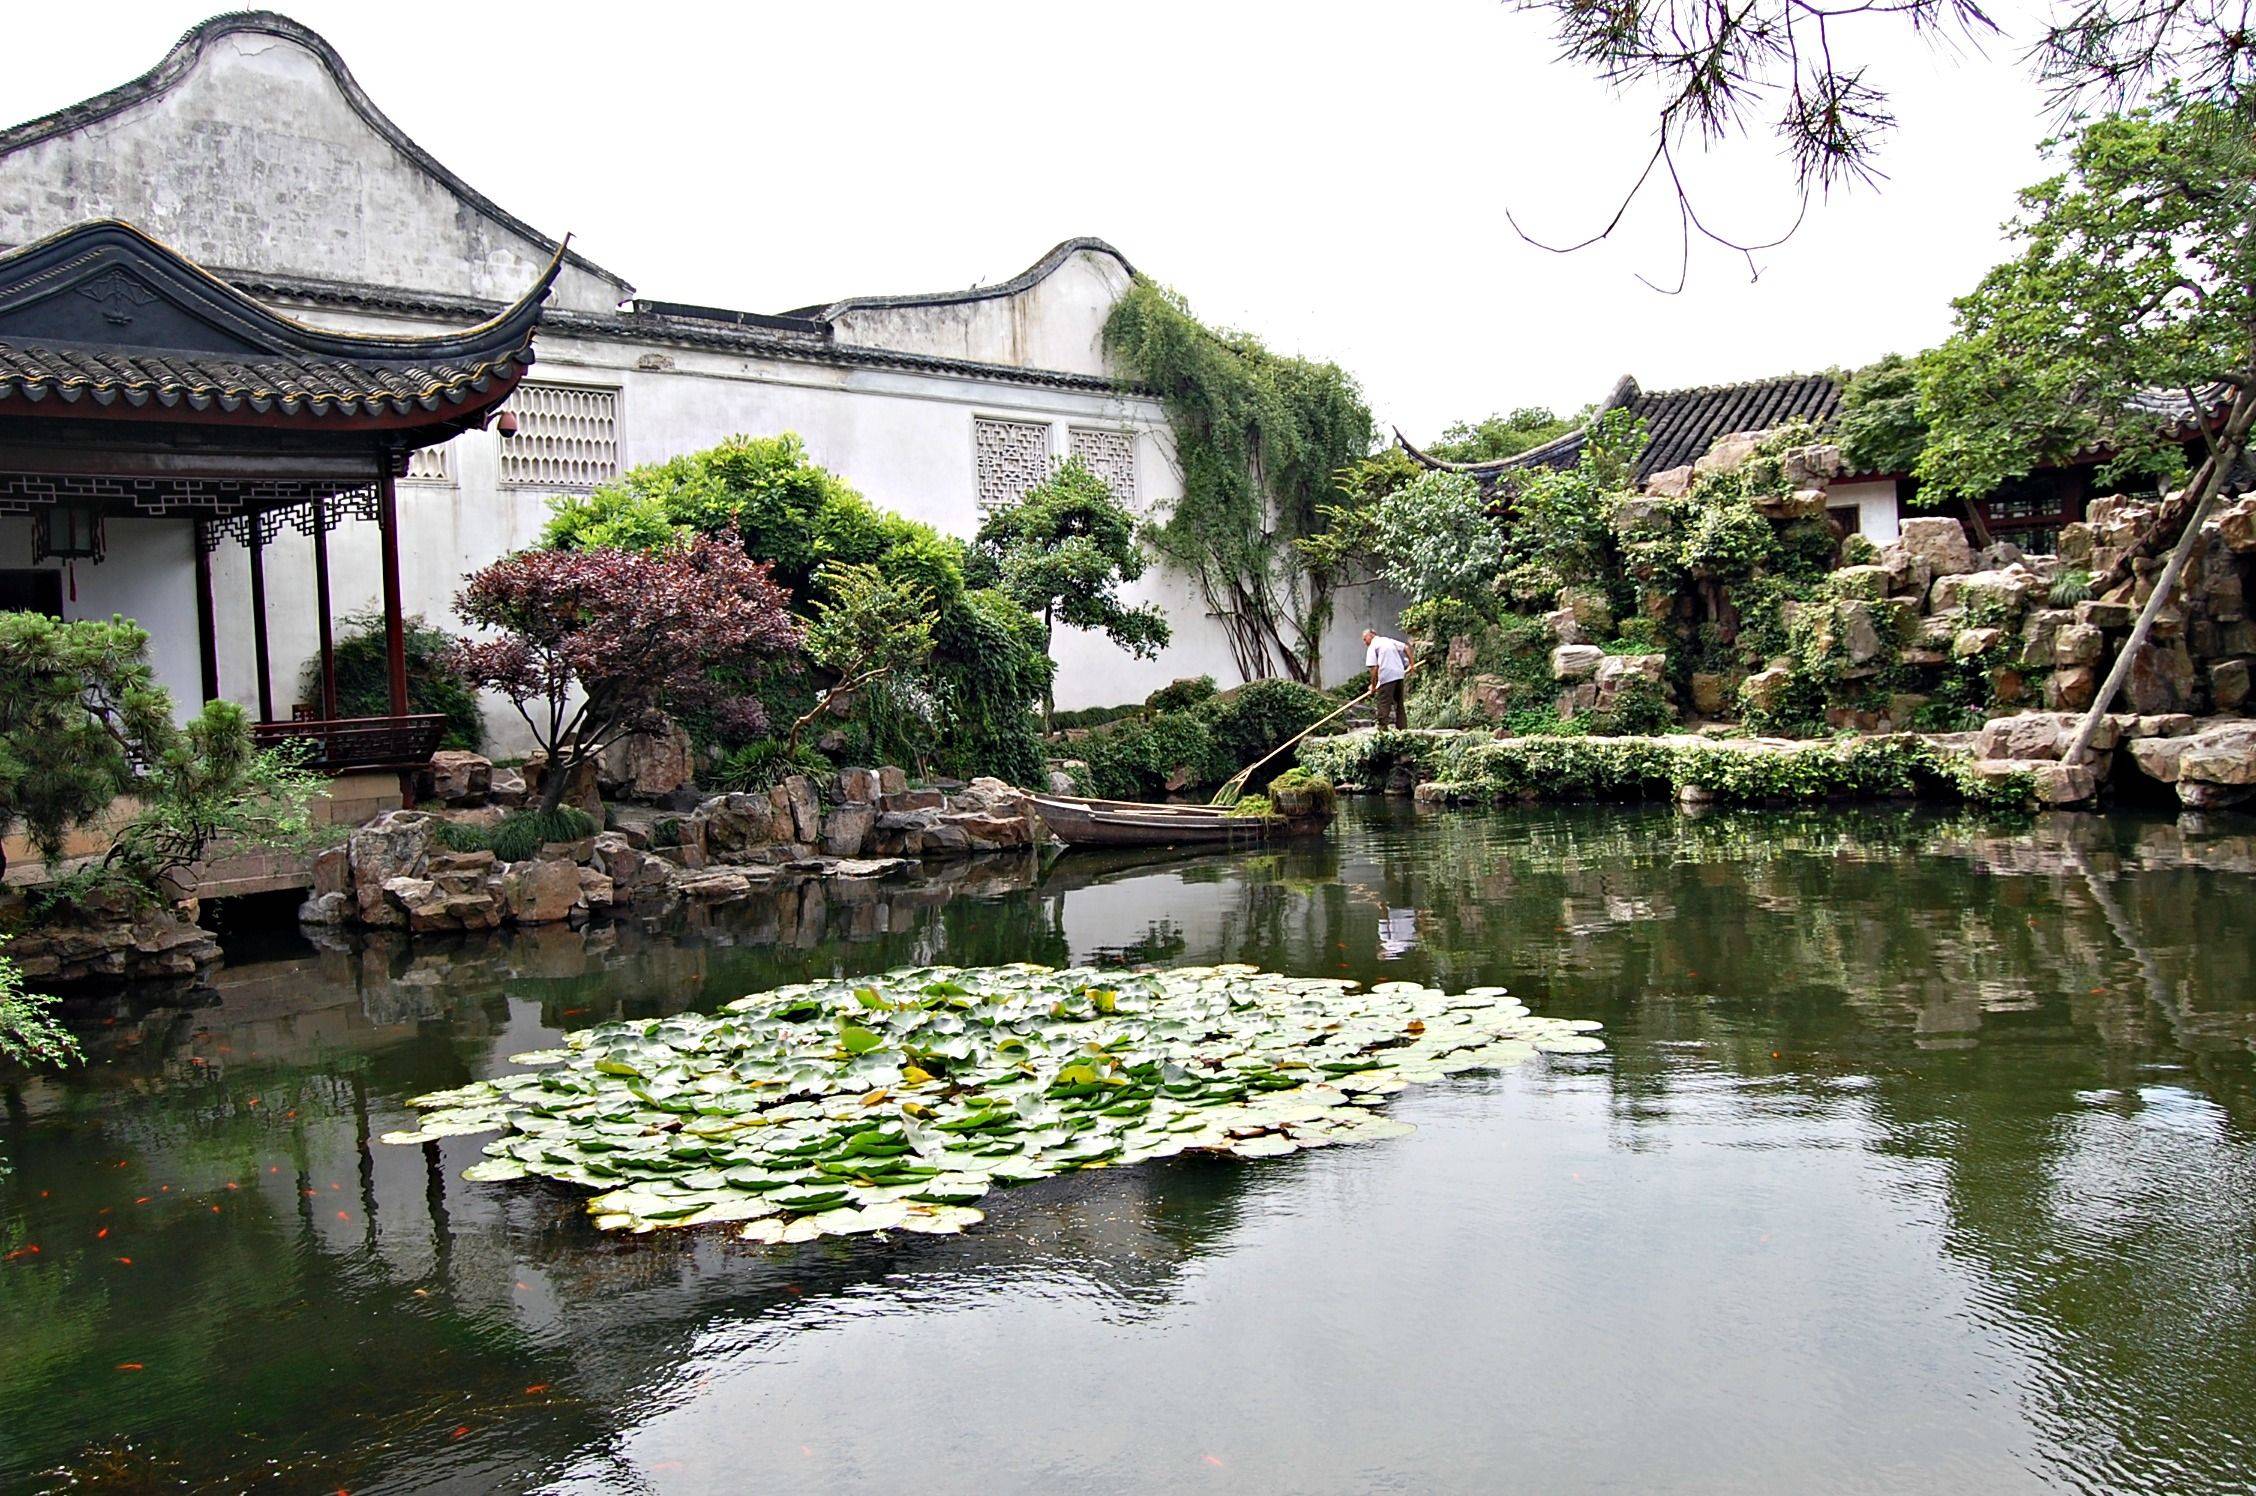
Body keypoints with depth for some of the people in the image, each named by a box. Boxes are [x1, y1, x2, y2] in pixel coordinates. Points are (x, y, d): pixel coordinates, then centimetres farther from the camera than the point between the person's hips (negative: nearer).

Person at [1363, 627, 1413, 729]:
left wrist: (1373, 685, -3)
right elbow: (1406, 647, 15)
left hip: (1387, 677, -7)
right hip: (1400, 674, 7)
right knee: (1399, 704, 16)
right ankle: (1402, 727, 18)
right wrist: (1411, 663, 21)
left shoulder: (1372, 647, -2)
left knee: (1384, 705, -4)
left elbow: (1374, 668, -10)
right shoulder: (1389, 640, 19)